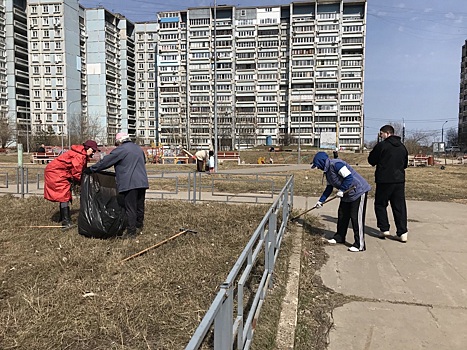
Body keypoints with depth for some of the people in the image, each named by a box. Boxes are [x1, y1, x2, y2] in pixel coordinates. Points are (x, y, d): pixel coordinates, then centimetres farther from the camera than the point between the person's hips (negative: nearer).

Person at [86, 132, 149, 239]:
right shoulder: (138, 148, 17)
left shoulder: (120, 150, -5)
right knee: (140, 206, 16)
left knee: (130, 208, -4)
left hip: (129, 184, -7)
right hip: (142, 182, 8)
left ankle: (131, 232, -3)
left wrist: (91, 169, 8)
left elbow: (105, 162, -2)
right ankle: (138, 227, 30)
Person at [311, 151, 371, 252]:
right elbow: (329, 187, 17)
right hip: (347, 193, 10)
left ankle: (360, 245, 0)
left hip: (358, 191, -10)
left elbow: (349, 177, -28)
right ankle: (339, 237, 32)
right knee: (342, 215, 16)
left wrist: (341, 190, -22)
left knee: (356, 218, -7)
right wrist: (321, 200, 15)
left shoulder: (336, 164, -22)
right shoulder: (327, 171, 9)